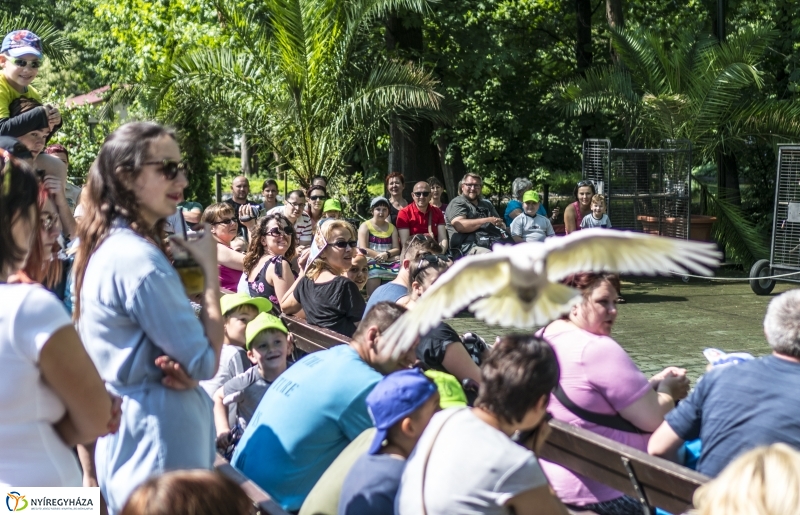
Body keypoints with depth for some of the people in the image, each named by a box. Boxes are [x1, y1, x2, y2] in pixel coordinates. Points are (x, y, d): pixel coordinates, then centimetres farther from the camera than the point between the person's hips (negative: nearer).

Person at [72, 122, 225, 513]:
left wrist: (181, 369, -7)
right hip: (160, 448, -10)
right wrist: (210, 270, -10)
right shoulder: (138, 259, -20)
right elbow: (207, 363, -17)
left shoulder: (110, 247, 10)